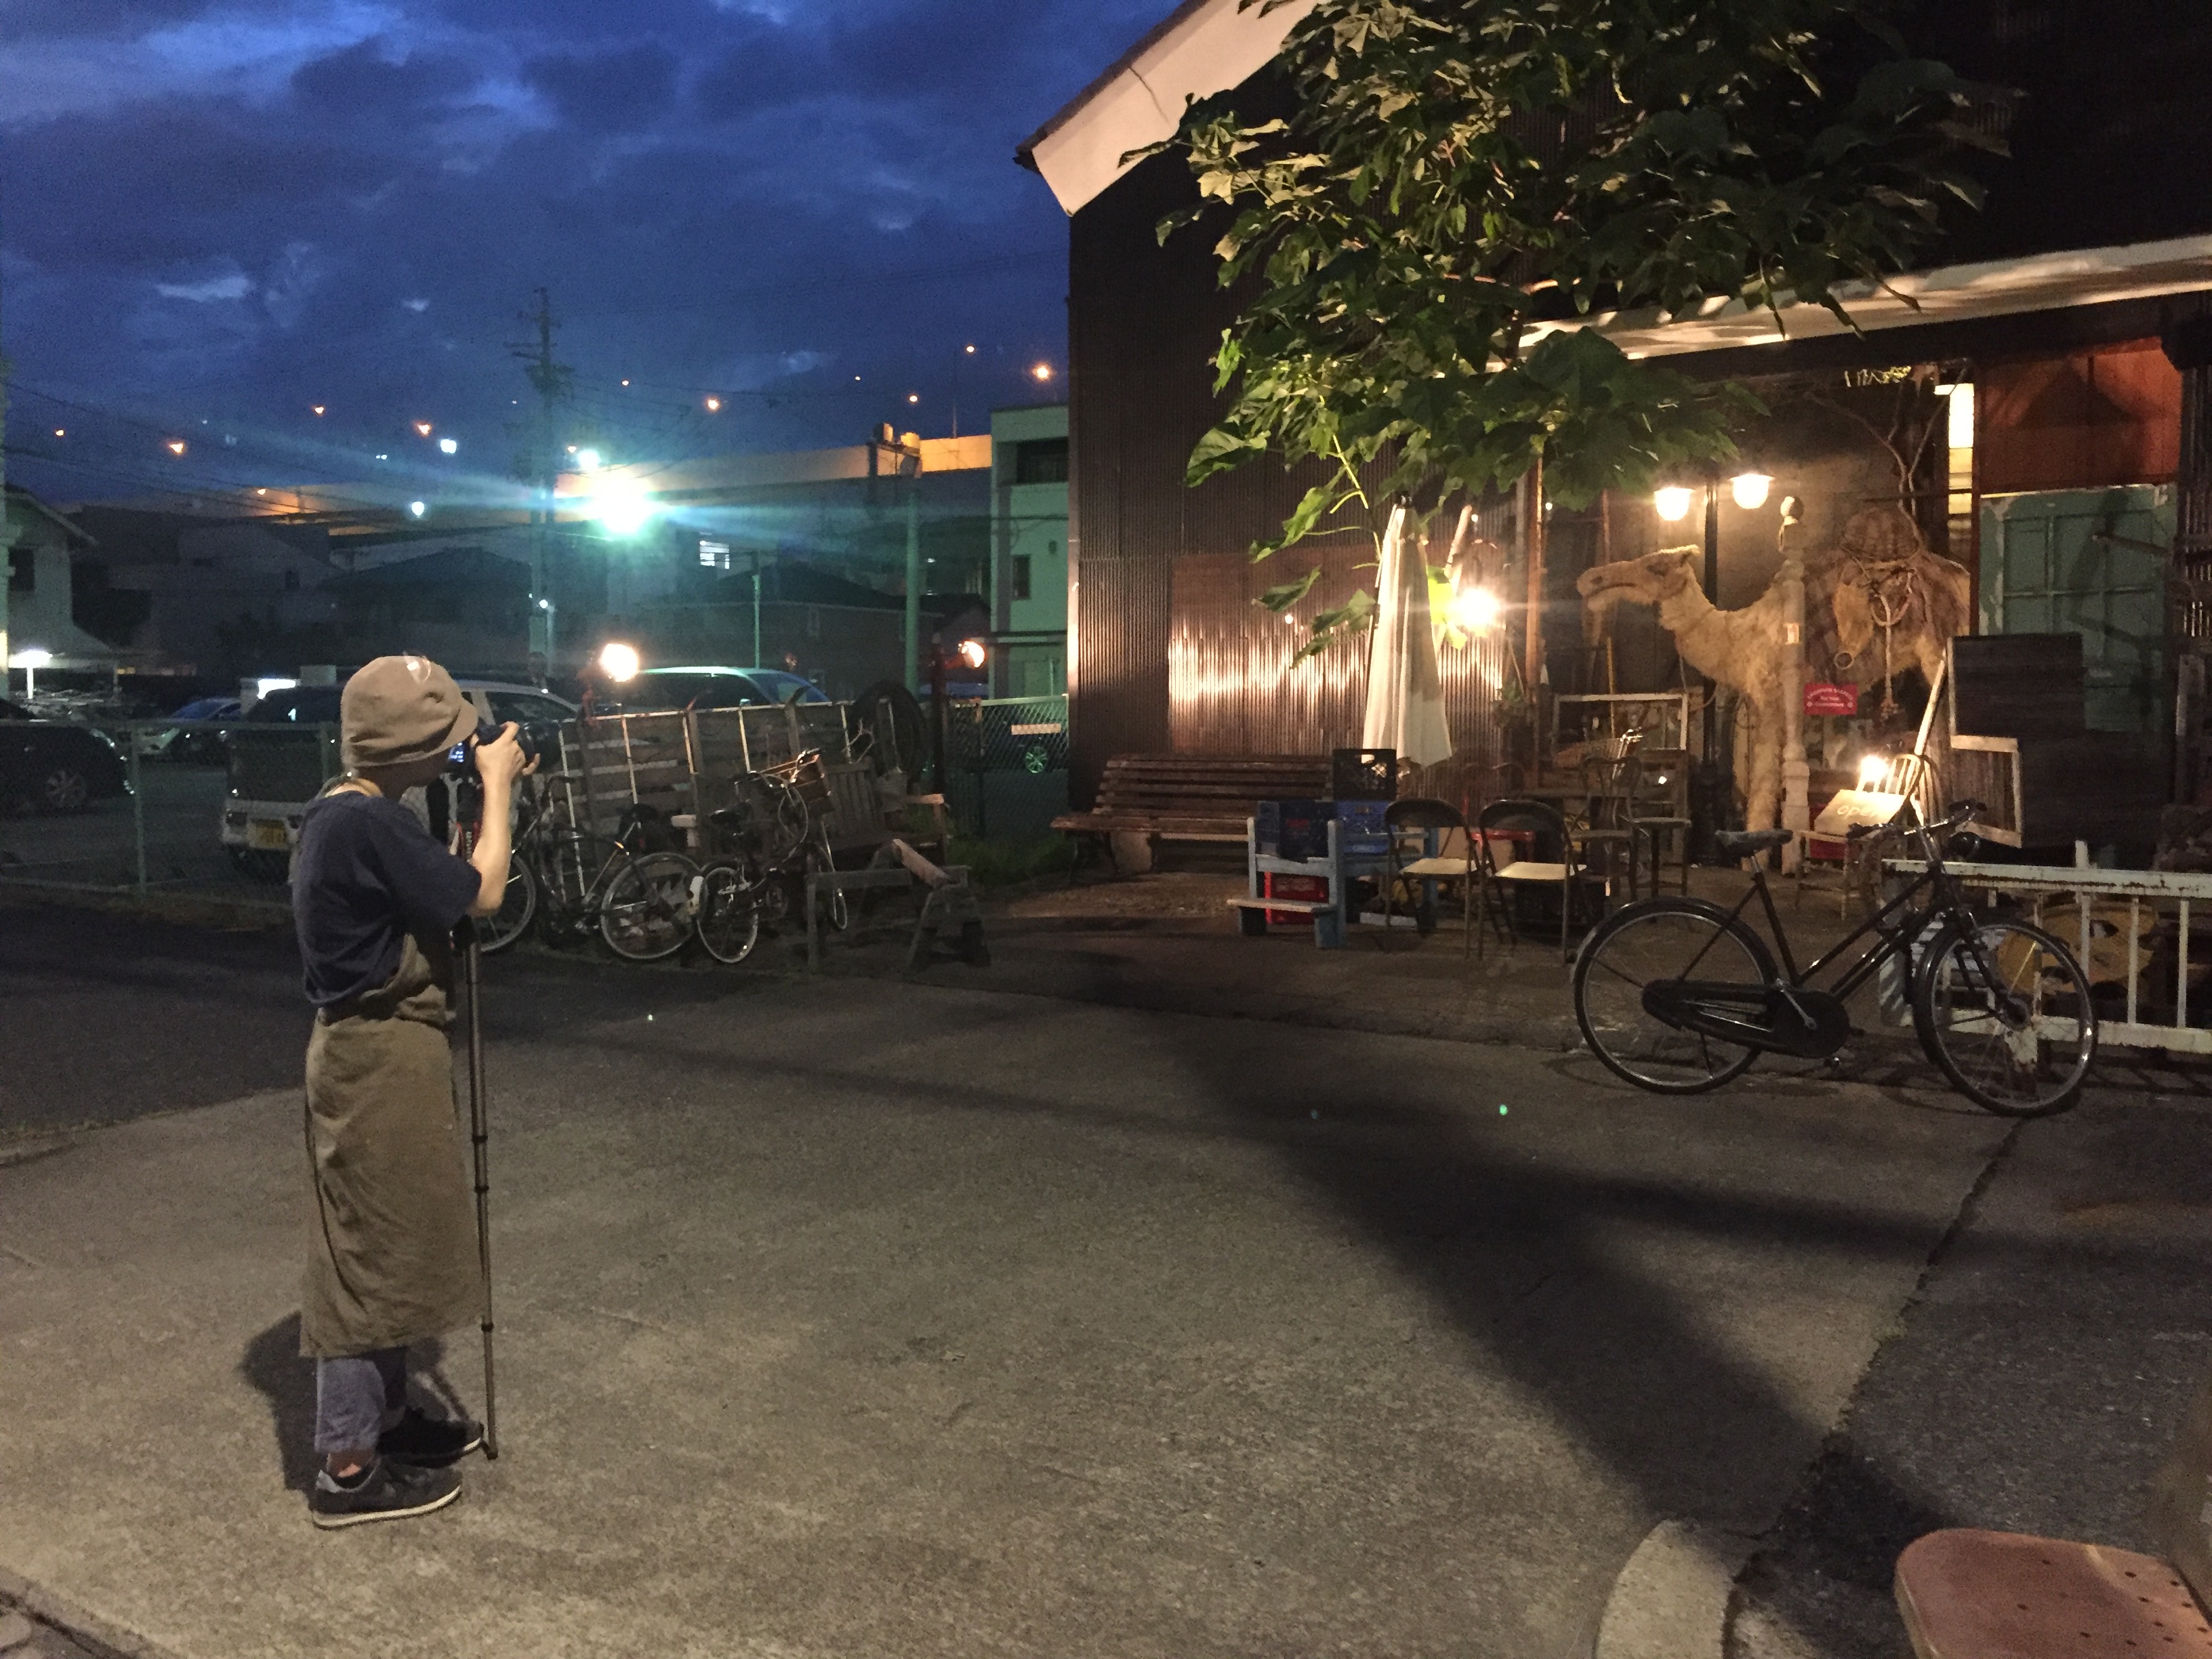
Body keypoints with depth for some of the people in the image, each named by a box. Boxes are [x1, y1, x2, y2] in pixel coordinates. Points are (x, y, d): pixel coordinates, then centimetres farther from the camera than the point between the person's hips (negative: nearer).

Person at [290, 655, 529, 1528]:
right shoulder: (369, 824, -22)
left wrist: (482, 788, 7)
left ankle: (384, 1415, 34)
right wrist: (497, 785, -10)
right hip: (378, 1057, -10)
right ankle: (348, 1466, 10)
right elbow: (481, 893, -19)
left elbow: (435, 891, 13)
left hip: (377, 1047, 10)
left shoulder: (342, 811, 9)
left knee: (391, 1243, 20)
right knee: (370, 1251, -1)